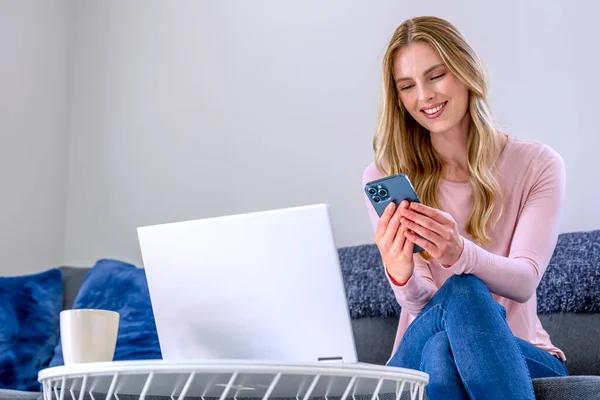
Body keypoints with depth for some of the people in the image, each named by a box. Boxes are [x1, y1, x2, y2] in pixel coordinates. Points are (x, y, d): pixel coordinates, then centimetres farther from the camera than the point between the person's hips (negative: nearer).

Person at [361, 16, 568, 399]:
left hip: (522, 353, -1)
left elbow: (525, 282, -13)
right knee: (460, 292, -34)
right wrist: (401, 276, -31)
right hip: (423, 353, 2)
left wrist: (460, 253, -35)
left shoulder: (538, 165, 0)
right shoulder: (384, 180, 1)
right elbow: (423, 305, -6)